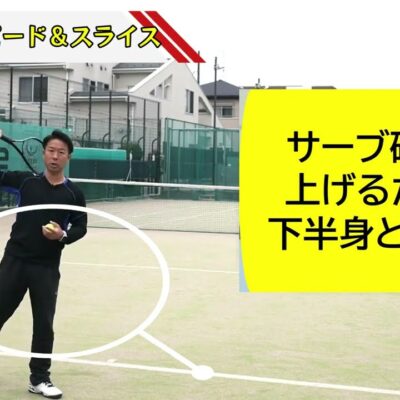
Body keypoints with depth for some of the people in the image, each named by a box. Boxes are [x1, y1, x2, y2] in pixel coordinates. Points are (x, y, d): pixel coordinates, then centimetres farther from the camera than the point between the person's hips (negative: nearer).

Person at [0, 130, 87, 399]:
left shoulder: (74, 194, 0)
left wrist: (63, 235, -16)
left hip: (47, 267, 0)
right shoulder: (25, 181, 1)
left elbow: (80, 228, 5)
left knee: (44, 324, 5)